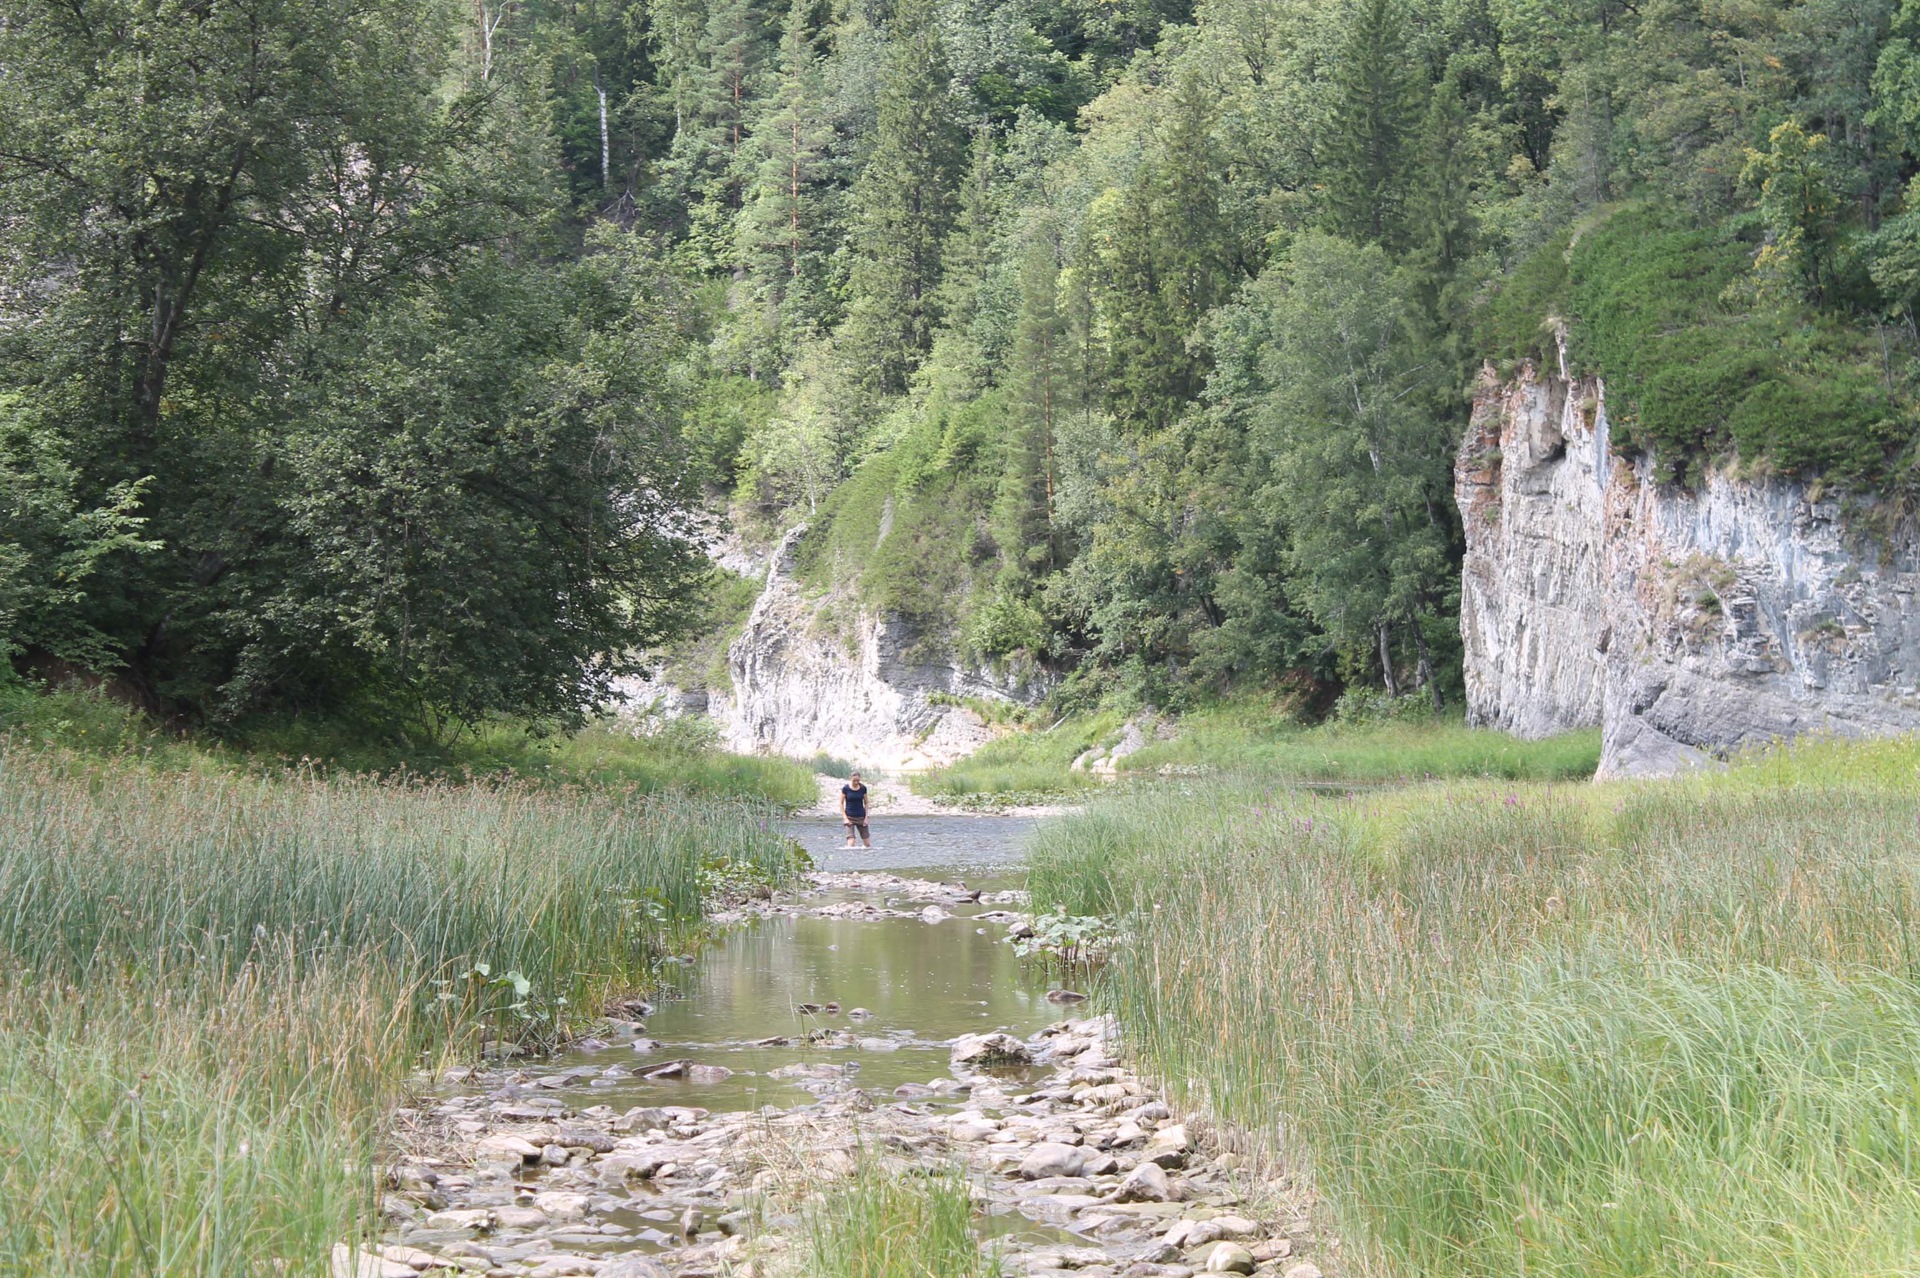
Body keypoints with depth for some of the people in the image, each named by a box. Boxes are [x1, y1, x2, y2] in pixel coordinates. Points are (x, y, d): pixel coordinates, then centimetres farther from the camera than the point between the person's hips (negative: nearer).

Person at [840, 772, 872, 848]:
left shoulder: (863, 788, 0)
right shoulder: (845, 788, -6)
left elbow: (866, 803, 8)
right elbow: (841, 803, -2)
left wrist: (866, 817, 0)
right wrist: (845, 818, -10)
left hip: (861, 816, 2)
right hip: (849, 817, -2)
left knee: (867, 844, 4)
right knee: (851, 843, -16)